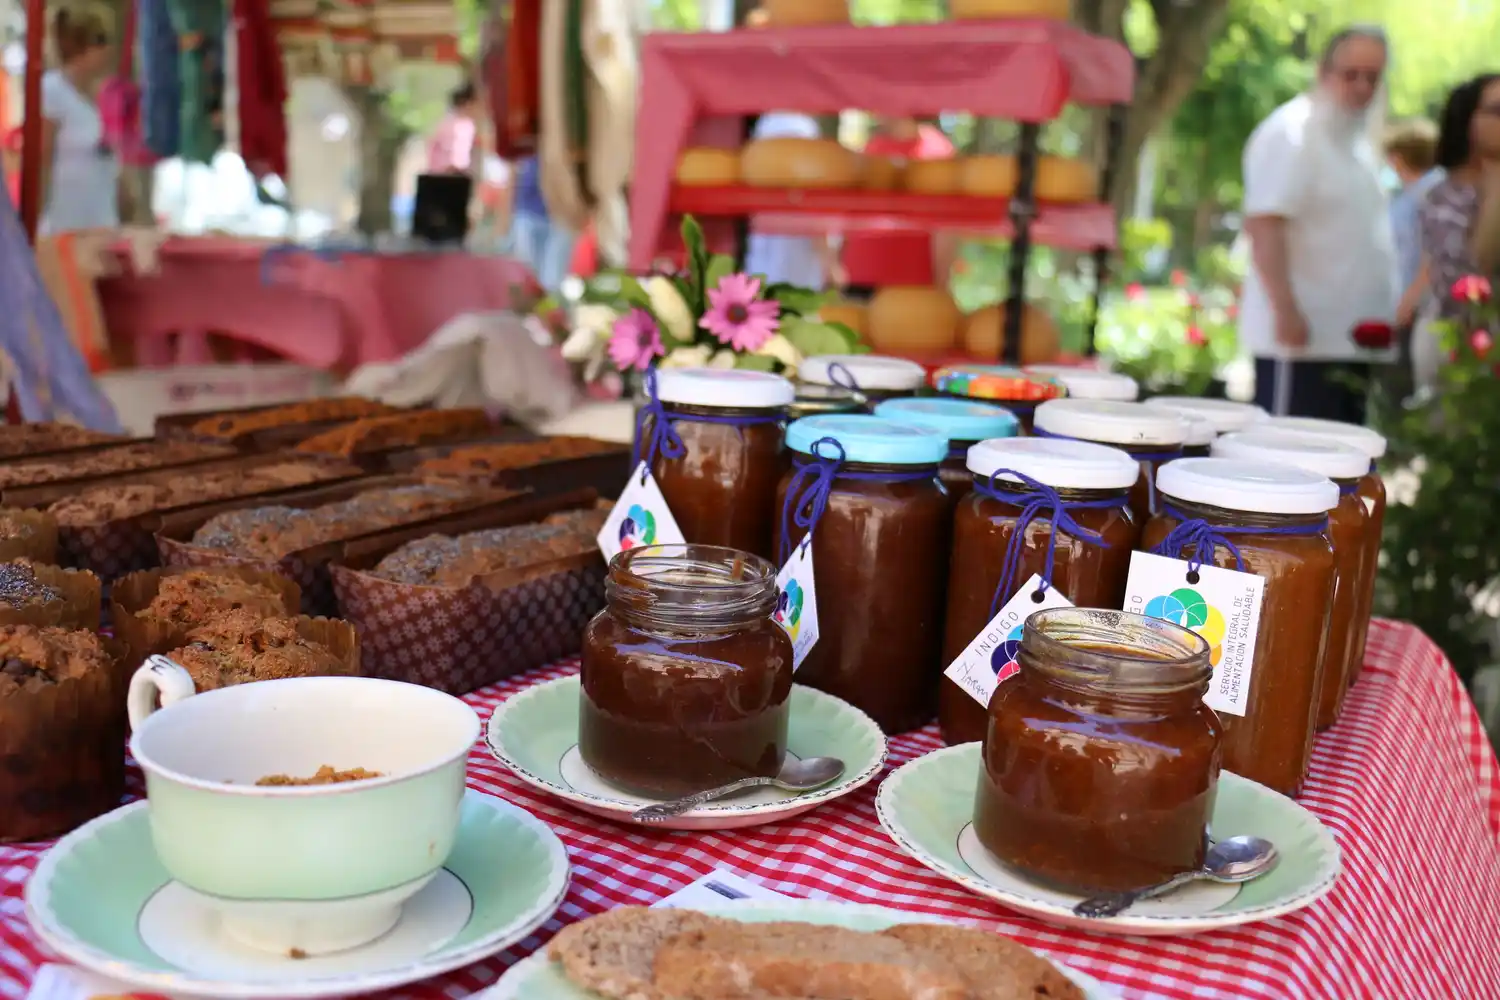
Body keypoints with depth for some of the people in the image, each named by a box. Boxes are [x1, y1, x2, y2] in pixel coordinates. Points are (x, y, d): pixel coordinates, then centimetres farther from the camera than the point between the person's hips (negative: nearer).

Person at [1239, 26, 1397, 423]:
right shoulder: (1292, 133, -10)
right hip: (1303, 337, -9)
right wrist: (1285, 310, -27)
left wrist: (1384, 316, 20)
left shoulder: (1358, 141, 19)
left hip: (1351, 339, 9)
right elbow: (1263, 225, -20)